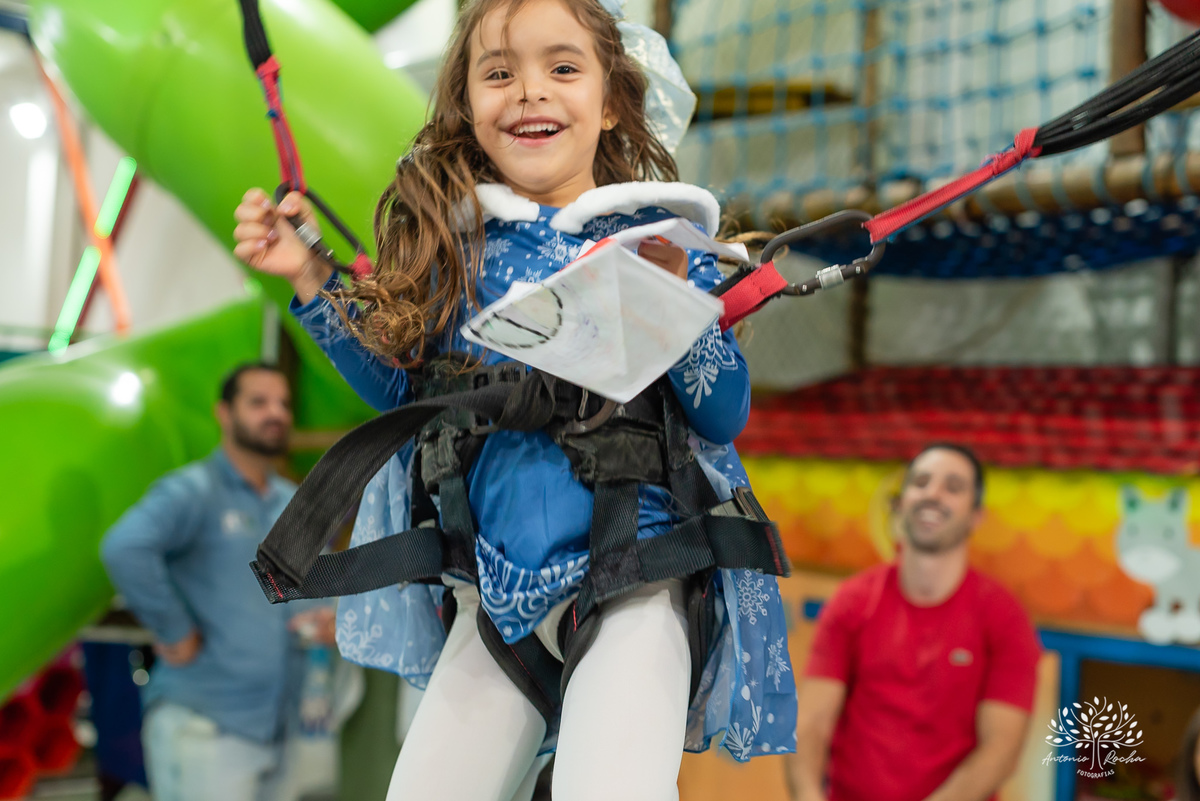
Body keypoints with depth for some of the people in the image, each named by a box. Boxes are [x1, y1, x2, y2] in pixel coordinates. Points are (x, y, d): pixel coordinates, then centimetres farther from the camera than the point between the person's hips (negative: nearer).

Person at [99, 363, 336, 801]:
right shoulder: (194, 490, -8)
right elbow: (124, 547, -26)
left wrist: (324, 617, 5)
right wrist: (174, 633, -21)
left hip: (274, 732, 8)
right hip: (200, 727, -7)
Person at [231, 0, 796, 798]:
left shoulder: (658, 240, 0)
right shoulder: (452, 240, 6)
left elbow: (727, 415, -3)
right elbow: (402, 387, 13)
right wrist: (311, 279, 6)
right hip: (497, 590, 3)